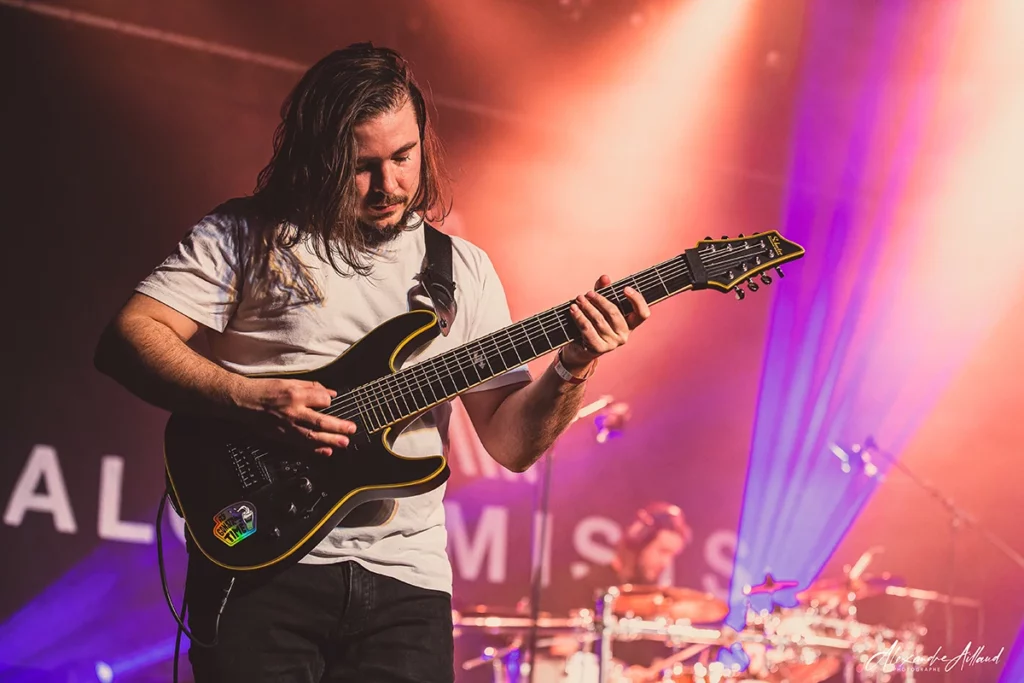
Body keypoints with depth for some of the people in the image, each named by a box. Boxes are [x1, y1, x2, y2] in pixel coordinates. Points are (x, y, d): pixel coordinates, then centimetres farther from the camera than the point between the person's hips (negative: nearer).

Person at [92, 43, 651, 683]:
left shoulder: (464, 269, 14)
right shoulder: (244, 235, 4)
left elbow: (510, 442, 12)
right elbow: (125, 340, -5)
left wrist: (572, 371, -6)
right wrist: (251, 400, -17)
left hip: (404, 577, 3)